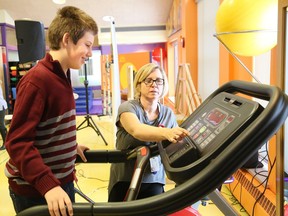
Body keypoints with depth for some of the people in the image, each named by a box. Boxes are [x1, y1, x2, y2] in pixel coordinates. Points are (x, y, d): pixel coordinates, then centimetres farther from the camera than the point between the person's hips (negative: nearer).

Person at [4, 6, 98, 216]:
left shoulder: (62, 76, 7)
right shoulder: (37, 79, -22)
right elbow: (18, 142, -25)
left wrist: (72, 145, 17)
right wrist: (48, 184, -33)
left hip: (62, 180, 9)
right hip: (34, 190, -8)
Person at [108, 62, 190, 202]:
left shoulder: (168, 113, 2)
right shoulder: (128, 107, -12)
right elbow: (137, 130, -33)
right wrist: (166, 133, -51)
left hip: (154, 182, 3)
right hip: (124, 181, -3)